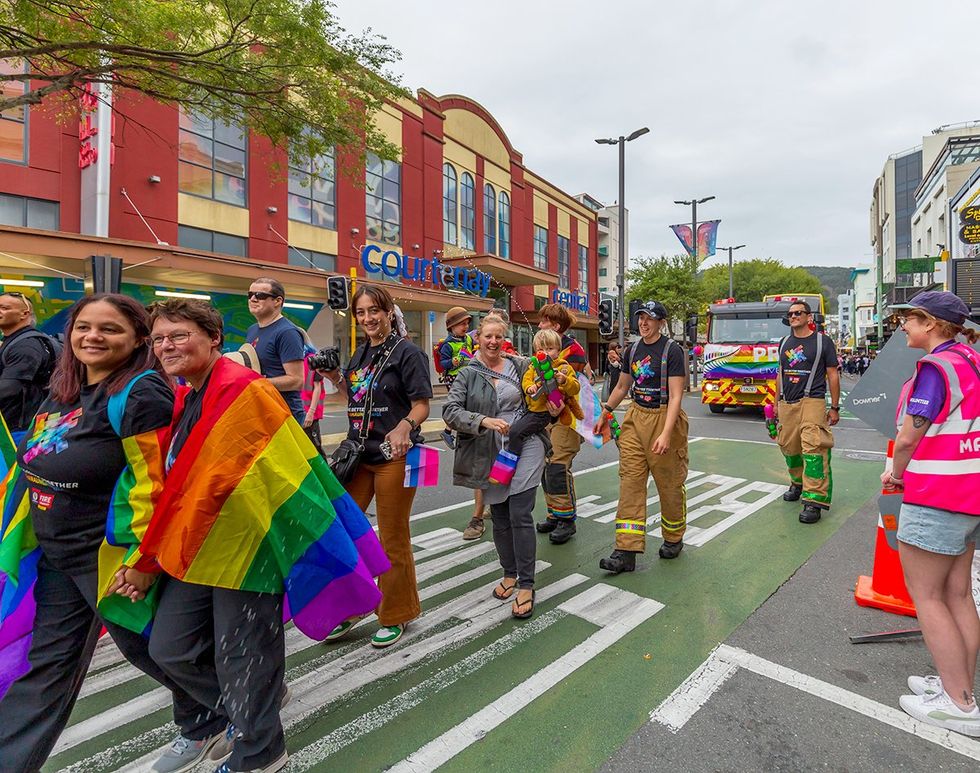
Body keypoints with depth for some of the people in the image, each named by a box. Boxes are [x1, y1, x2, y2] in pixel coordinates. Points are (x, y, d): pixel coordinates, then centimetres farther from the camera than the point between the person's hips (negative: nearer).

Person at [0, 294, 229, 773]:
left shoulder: (141, 396, -19)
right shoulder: (62, 392, 9)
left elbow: (153, 484, -23)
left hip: (113, 552, -7)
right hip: (56, 555, 7)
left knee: (145, 643, 11)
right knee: (43, 666, 17)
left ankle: (206, 721, 36)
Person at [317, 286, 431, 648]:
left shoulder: (407, 352, -8)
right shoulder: (361, 353, 12)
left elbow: (422, 405, -12)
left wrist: (403, 427, -32)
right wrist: (336, 377, 4)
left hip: (393, 456, -6)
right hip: (358, 454, 6)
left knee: (393, 541, 7)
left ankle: (396, 616, 29)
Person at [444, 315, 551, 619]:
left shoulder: (519, 365, 3)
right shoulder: (468, 374, 0)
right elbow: (449, 410, -10)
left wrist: (554, 407, -3)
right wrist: (483, 421, -23)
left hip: (525, 446, -1)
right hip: (491, 454, 1)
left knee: (520, 516, -5)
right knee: (499, 517, 13)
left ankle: (526, 585, 8)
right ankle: (510, 574, 34)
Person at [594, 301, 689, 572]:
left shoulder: (672, 350, -9)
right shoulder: (632, 350, 9)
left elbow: (676, 395, -15)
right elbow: (622, 386, 20)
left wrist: (666, 433, -24)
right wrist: (604, 415, 20)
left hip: (665, 418, -5)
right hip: (635, 417, 5)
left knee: (669, 483, 8)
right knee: (630, 482, -1)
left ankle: (674, 539, 32)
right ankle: (627, 551, 2)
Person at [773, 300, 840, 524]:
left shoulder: (822, 341, 2)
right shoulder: (784, 343, 15)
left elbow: (833, 375, 3)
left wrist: (835, 408, 0)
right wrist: (777, 403, 19)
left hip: (812, 402, -5)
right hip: (787, 404, 5)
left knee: (813, 449, -14)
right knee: (789, 448, 12)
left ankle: (814, 501, -12)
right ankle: (798, 484, 34)